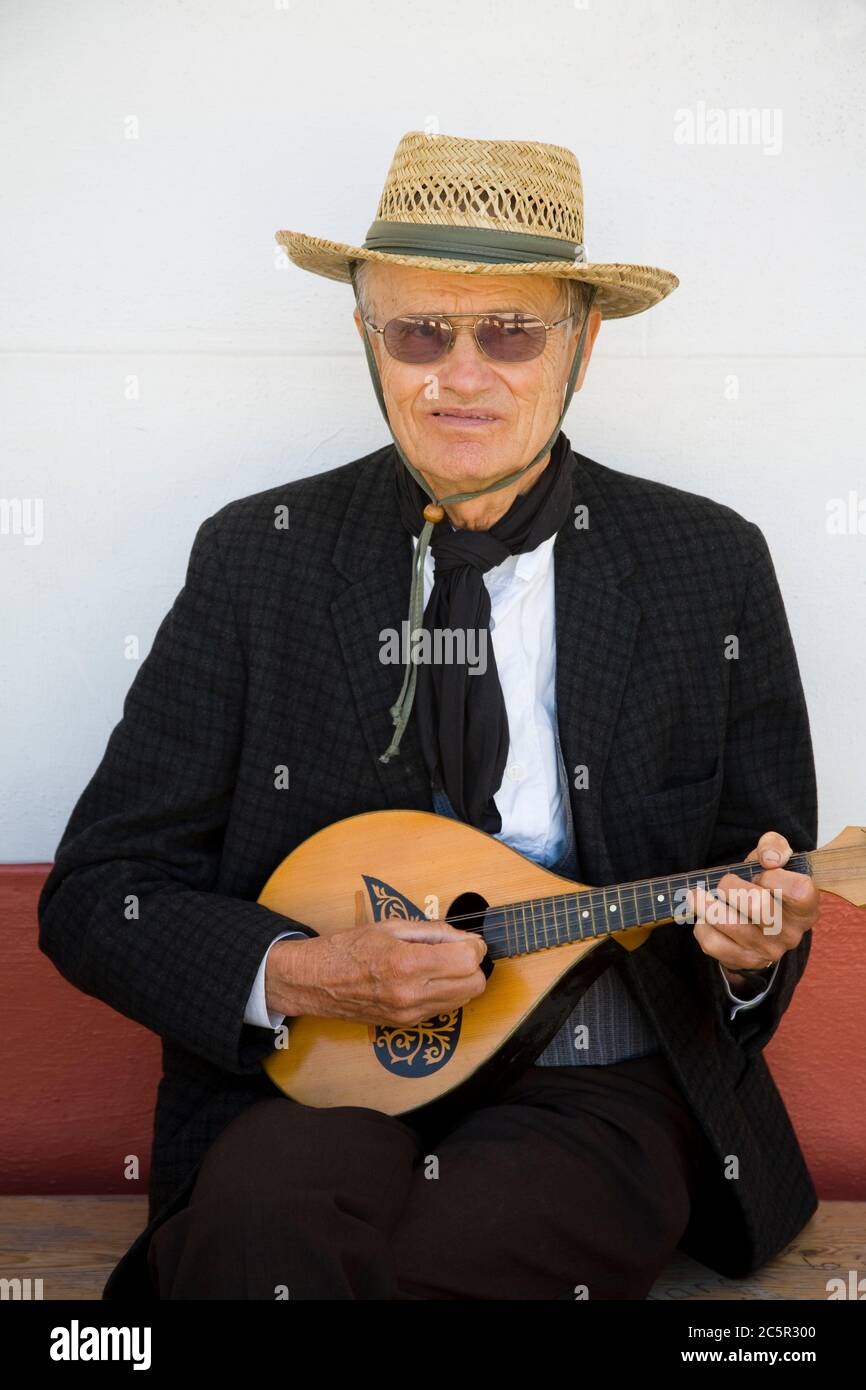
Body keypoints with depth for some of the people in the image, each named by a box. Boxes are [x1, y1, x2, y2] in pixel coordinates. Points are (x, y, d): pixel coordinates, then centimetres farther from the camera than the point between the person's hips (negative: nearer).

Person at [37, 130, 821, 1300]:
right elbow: (95, 895, 1)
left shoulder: (711, 565, 2)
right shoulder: (258, 556, 1)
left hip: (598, 1085, 1)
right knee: (271, 1226, -32)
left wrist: (752, 945, -15)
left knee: (454, 1247, -30)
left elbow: (774, 898, 8)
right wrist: (299, 976, -15)